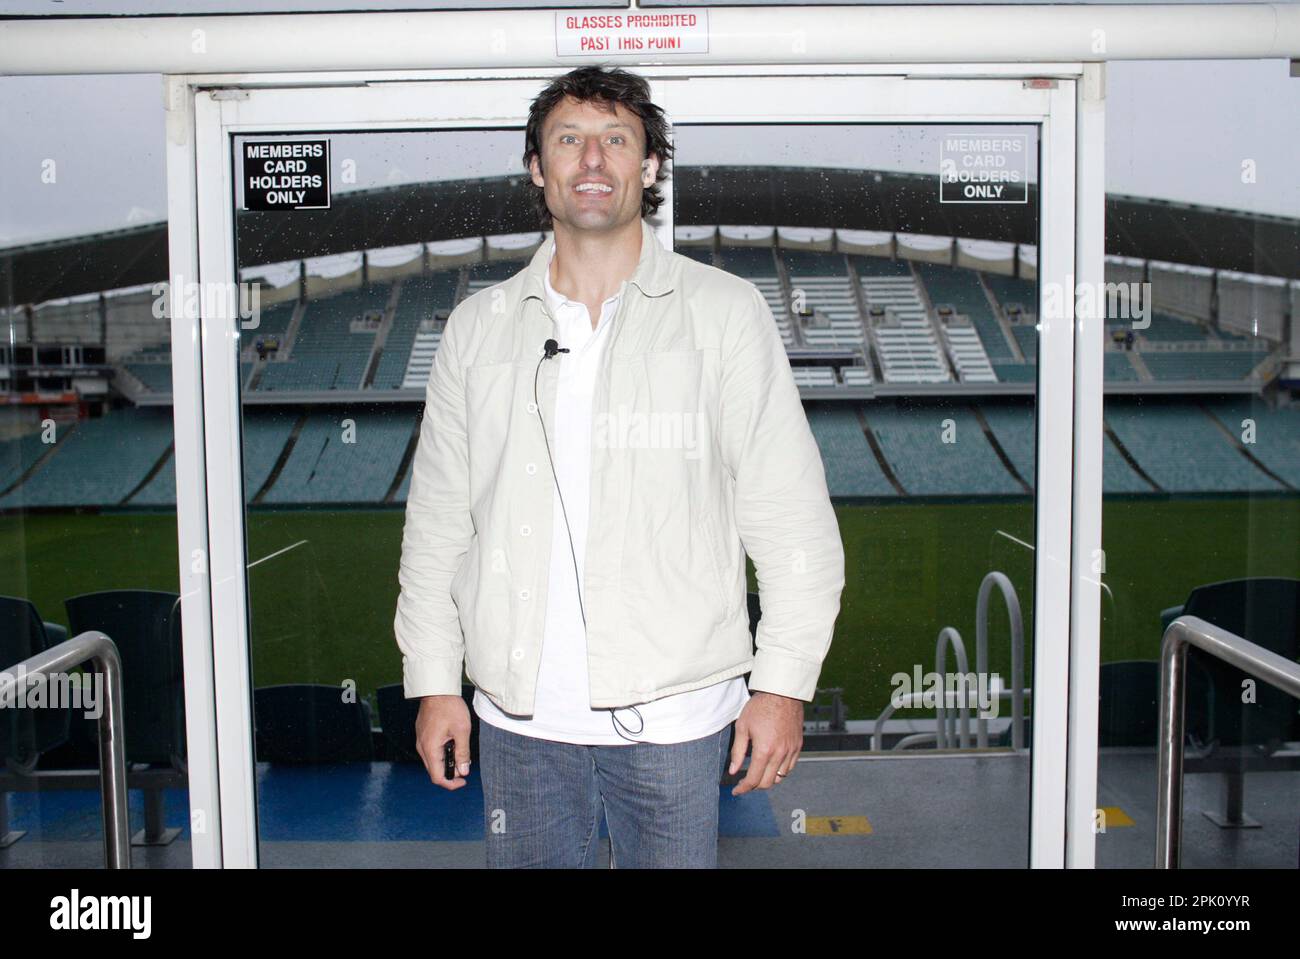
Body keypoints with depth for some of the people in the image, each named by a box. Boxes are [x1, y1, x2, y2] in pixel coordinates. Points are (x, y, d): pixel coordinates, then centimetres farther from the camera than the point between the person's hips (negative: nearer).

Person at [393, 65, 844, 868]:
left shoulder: (725, 311, -1)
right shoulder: (478, 327, 6)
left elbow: (791, 517, -3)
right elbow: (439, 520, 9)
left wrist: (785, 683, -6)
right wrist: (433, 680, 7)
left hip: (674, 713, -2)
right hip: (519, 717, 3)